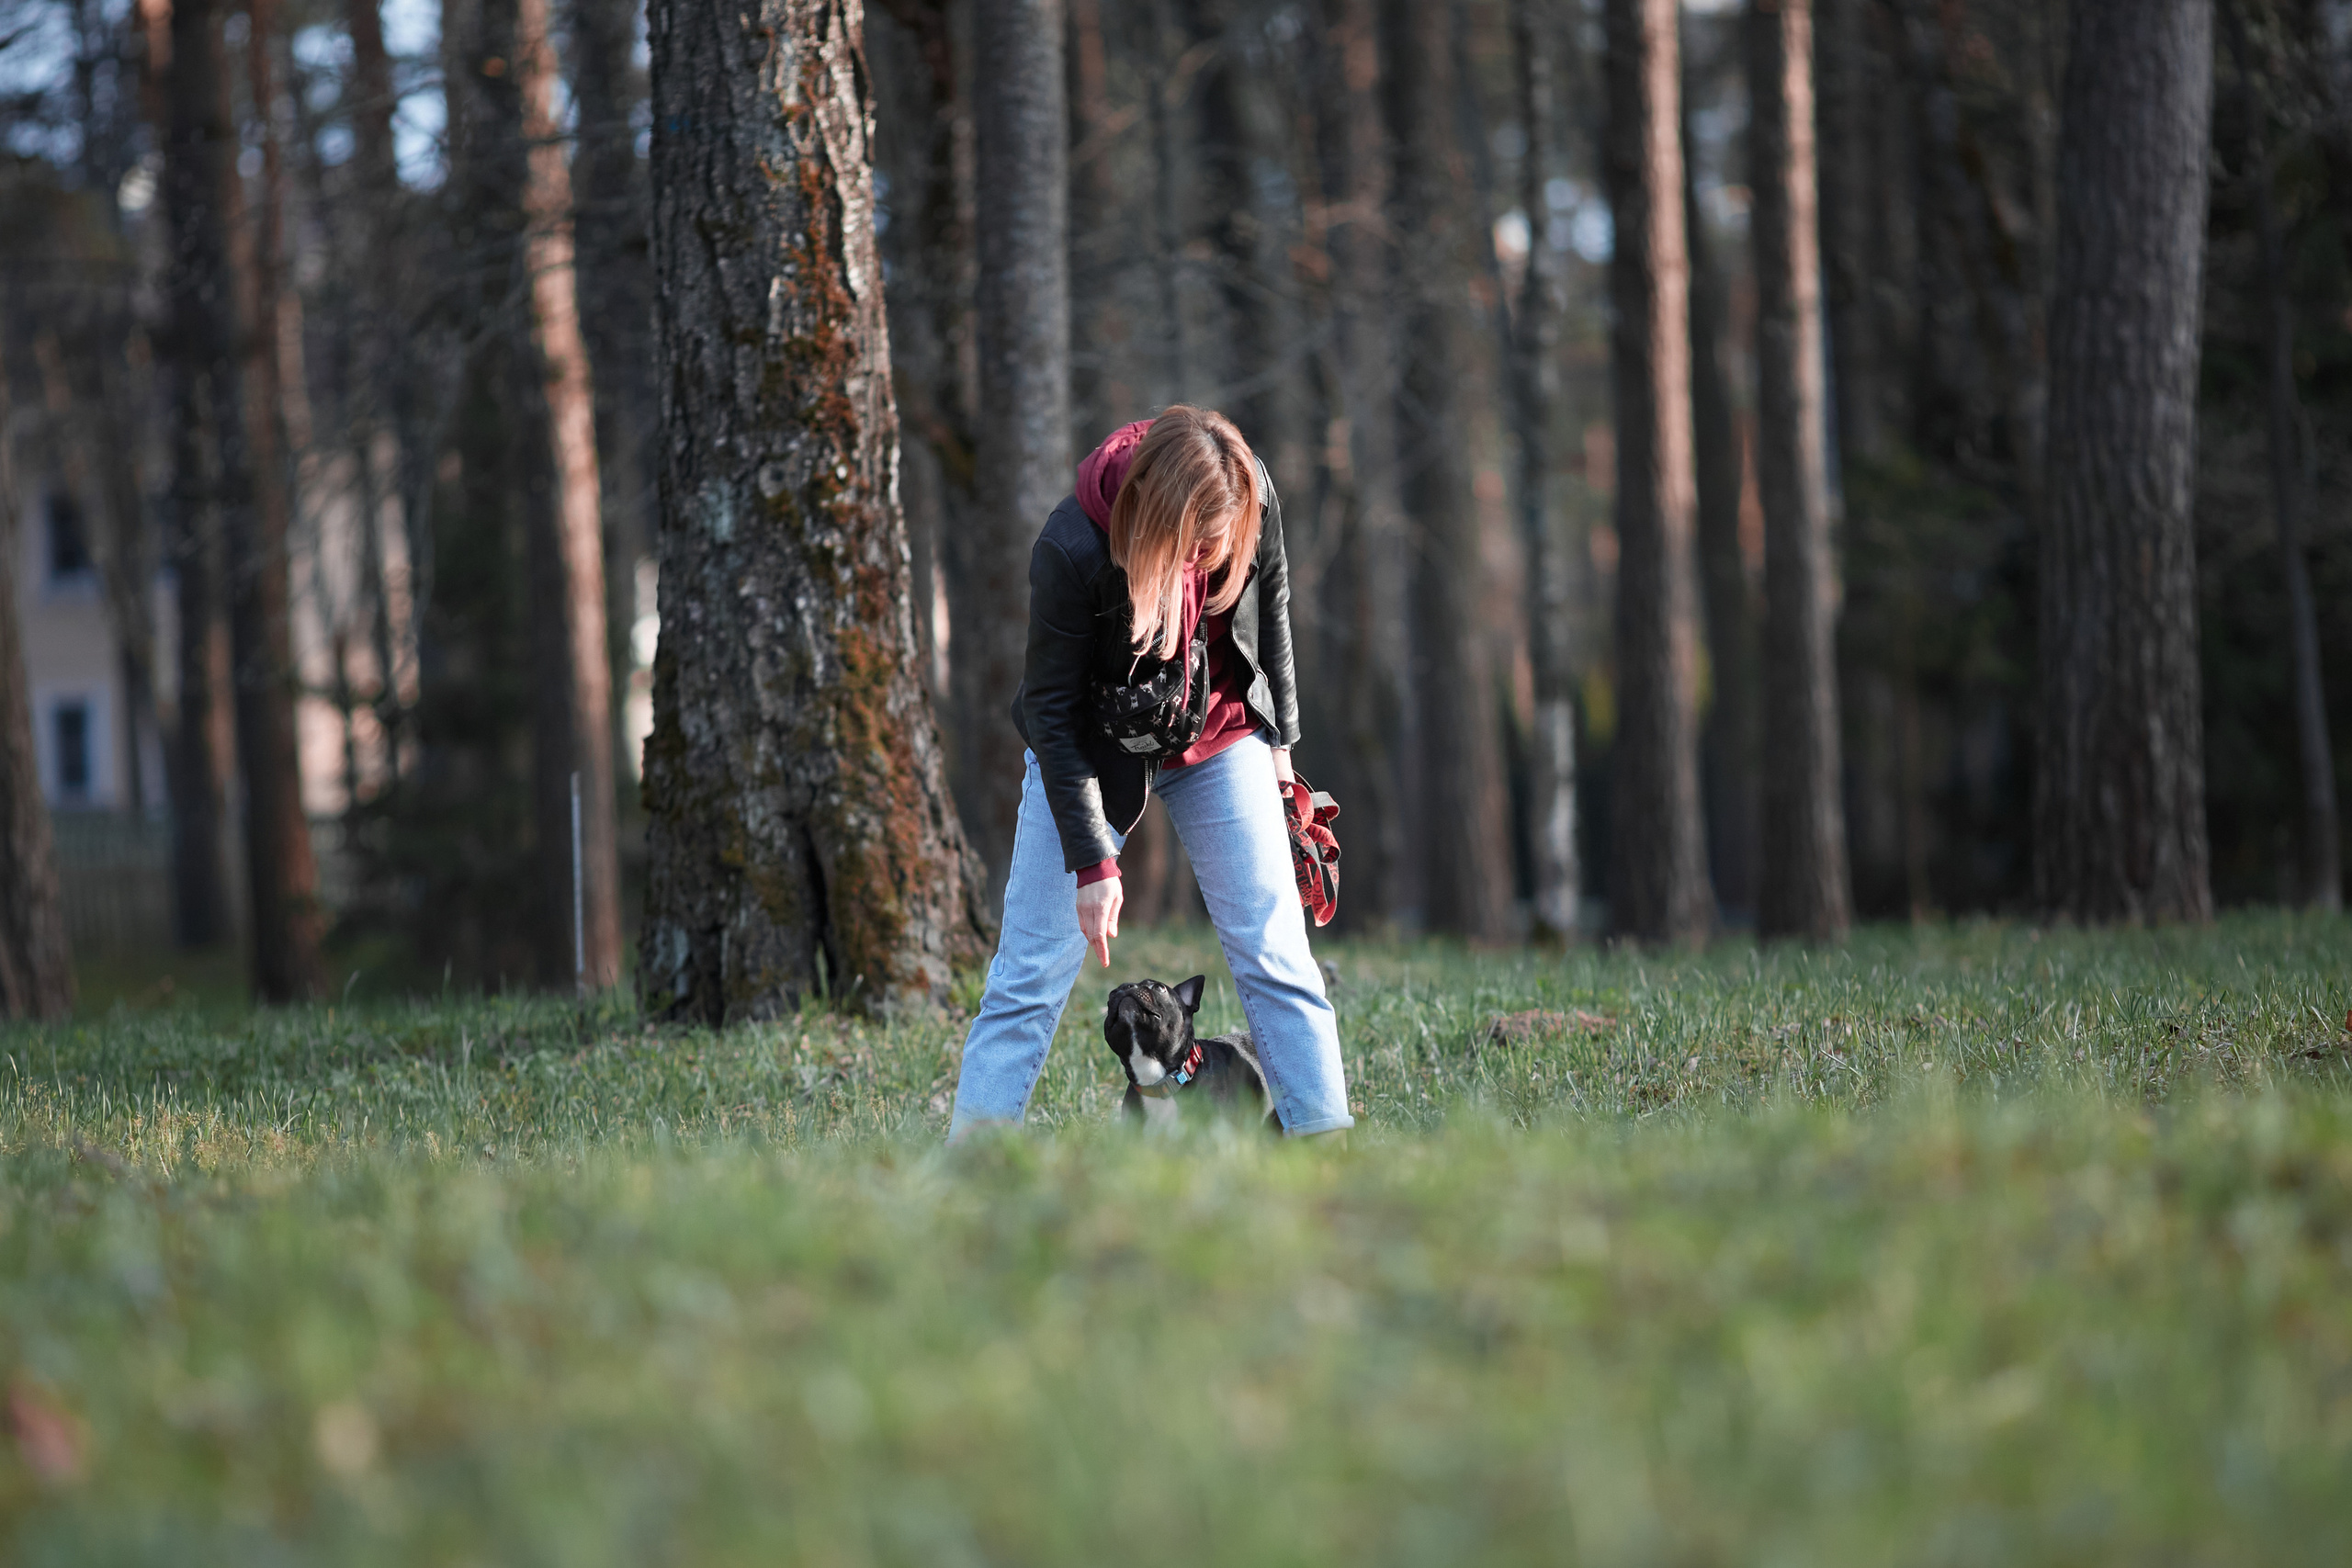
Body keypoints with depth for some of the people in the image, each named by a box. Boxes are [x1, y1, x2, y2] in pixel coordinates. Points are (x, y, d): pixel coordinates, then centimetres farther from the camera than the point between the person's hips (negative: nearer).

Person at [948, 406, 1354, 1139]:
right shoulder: (1070, 550, -33)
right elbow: (1053, 713, -22)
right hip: (1093, 750, -3)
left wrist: (1278, 737, 10)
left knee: (1276, 955, -3)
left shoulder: (1253, 499, -21)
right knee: (1032, 969, -7)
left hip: (1221, 739, 3)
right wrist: (1092, 860, -22)